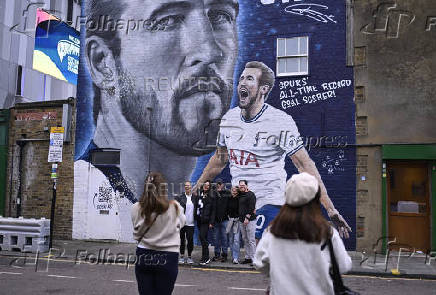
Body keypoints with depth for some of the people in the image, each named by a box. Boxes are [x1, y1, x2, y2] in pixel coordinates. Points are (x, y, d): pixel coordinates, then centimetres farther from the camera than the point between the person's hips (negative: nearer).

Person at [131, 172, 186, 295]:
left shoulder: (136, 208, -10)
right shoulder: (174, 207, -14)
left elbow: (137, 235, 3)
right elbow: (181, 223, 8)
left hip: (143, 256, 2)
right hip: (167, 258, -1)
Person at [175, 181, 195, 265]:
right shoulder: (180, 198, 3)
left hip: (190, 223, 0)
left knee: (190, 240, 1)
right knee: (182, 240, 8)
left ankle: (189, 257, 14)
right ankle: (182, 256, 19)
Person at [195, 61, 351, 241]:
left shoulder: (280, 122, -13)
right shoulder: (228, 119, 4)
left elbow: (305, 165, -14)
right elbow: (219, 159, 18)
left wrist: (330, 209, -18)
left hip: (271, 202, -5)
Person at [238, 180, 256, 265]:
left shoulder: (250, 195, -7)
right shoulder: (240, 194, 14)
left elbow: (252, 207, -14)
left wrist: (247, 217, -19)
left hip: (250, 220, -8)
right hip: (241, 221, 8)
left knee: (251, 240, -6)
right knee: (245, 240, 11)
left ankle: (253, 258, -3)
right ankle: (247, 257, 17)